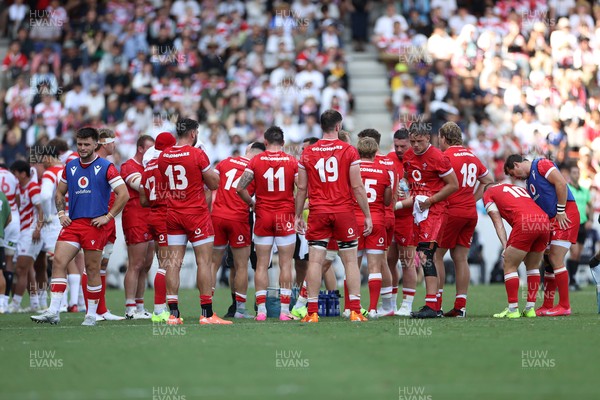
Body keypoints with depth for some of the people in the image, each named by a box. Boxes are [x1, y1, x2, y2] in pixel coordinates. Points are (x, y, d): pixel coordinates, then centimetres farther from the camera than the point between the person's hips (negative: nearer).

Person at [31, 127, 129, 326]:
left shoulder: (105, 167, -2)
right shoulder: (70, 167, 13)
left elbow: (124, 194, -5)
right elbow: (60, 192, 25)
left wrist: (108, 216, -10)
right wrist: (61, 213, 9)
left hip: (95, 225, -4)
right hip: (72, 223, 5)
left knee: (92, 269, 0)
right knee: (58, 261, -9)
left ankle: (91, 314, 11)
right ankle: (53, 311, -11)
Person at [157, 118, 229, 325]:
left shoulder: (163, 156, 5)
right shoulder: (197, 154, -11)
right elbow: (214, 184, -5)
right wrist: (210, 169, 13)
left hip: (173, 213, 5)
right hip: (196, 213, -5)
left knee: (174, 261, 3)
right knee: (203, 261, -2)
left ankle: (173, 313, 0)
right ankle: (207, 313, -3)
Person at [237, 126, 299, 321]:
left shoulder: (256, 161, -1)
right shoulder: (292, 161, -3)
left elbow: (240, 188, -6)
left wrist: (251, 203, 9)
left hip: (263, 217, 1)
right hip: (285, 217, -1)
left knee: (261, 264, 5)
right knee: (285, 264, 3)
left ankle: (261, 310, 2)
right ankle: (284, 310, 0)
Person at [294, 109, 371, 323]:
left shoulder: (307, 153, 4)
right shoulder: (349, 151, -2)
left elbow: (302, 188, 6)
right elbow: (357, 187, -4)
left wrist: (298, 215, 14)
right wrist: (367, 215, 2)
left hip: (318, 213, 1)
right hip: (344, 212, -1)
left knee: (315, 261, 1)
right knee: (350, 261, 4)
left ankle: (312, 312, -3)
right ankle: (355, 311, 0)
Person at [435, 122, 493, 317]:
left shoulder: (446, 156, -10)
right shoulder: (472, 156, 14)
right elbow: (488, 180, 23)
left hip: (452, 211, -7)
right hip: (471, 212, 7)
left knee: (436, 255, 1)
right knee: (461, 258, 8)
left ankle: (436, 303, -2)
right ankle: (460, 306, 5)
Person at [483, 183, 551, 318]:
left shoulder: (488, 194, 20)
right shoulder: (519, 188, 37)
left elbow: (498, 223, 9)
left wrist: (505, 246, 2)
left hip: (524, 223, -6)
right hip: (545, 220, 6)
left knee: (510, 266, 7)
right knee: (533, 266, 20)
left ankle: (513, 309, 2)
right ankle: (530, 308, 17)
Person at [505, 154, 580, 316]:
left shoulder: (541, 164, -4)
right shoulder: (528, 182, 23)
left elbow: (561, 183, -15)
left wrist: (560, 211, -15)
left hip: (565, 216, -9)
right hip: (551, 220, 9)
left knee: (555, 259, -12)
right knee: (550, 261, 9)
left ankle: (564, 306, -8)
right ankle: (548, 306, 13)